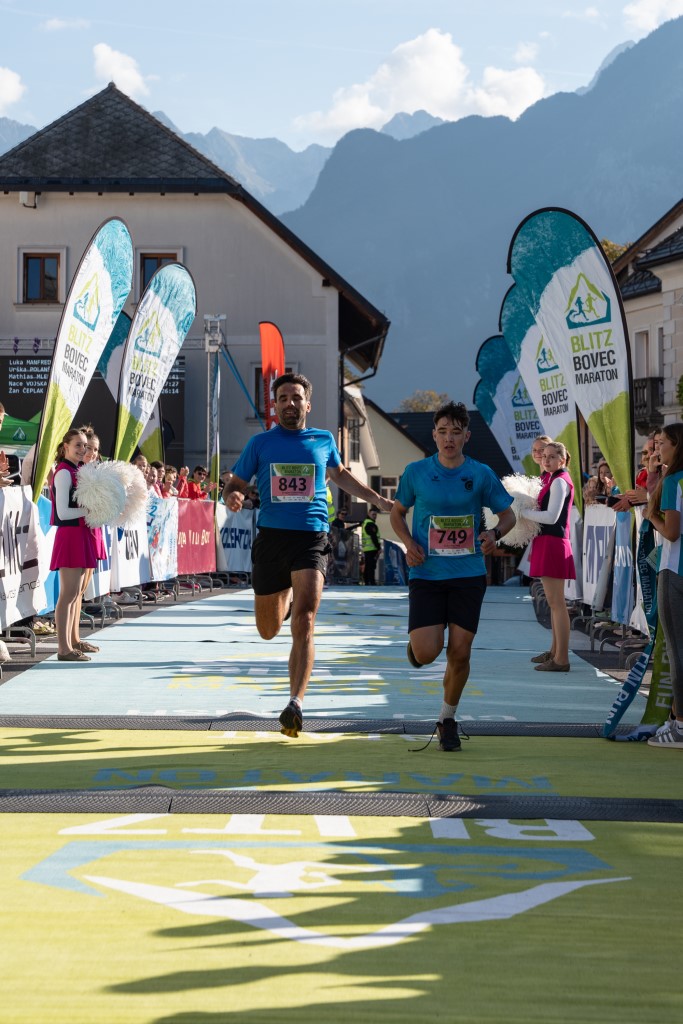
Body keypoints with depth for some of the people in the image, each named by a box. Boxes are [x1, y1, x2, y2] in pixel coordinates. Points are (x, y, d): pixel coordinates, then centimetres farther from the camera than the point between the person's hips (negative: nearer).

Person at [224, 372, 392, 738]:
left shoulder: (323, 440, 11)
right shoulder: (260, 443, 7)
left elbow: (339, 475, 29)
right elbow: (235, 484, 11)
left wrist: (379, 500, 24)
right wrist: (232, 496, -13)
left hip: (311, 539, -1)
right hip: (271, 538, 1)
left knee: (304, 622, -19)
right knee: (268, 630, 11)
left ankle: (295, 703, -21)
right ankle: (285, 598, 49)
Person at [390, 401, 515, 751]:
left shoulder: (481, 474, 0)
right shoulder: (416, 472, 0)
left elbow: (508, 514, 9)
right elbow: (397, 512, 13)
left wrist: (495, 533, -14)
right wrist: (408, 543, -6)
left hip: (468, 574, 1)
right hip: (426, 575, -1)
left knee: (459, 654, 0)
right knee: (426, 653, -12)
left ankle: (448, 718, 22)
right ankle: (416, 642, 27)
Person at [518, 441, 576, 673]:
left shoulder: (560, 481, -11)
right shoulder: (553, 480, 19)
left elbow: (551, 516, -19)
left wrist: (523, 512, -11)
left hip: (553, 544, -10)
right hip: (546, 543, 10)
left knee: (556, 602, -9)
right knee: (553, 601, 17)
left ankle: (561, 659, -8)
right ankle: (555, 651, 26)